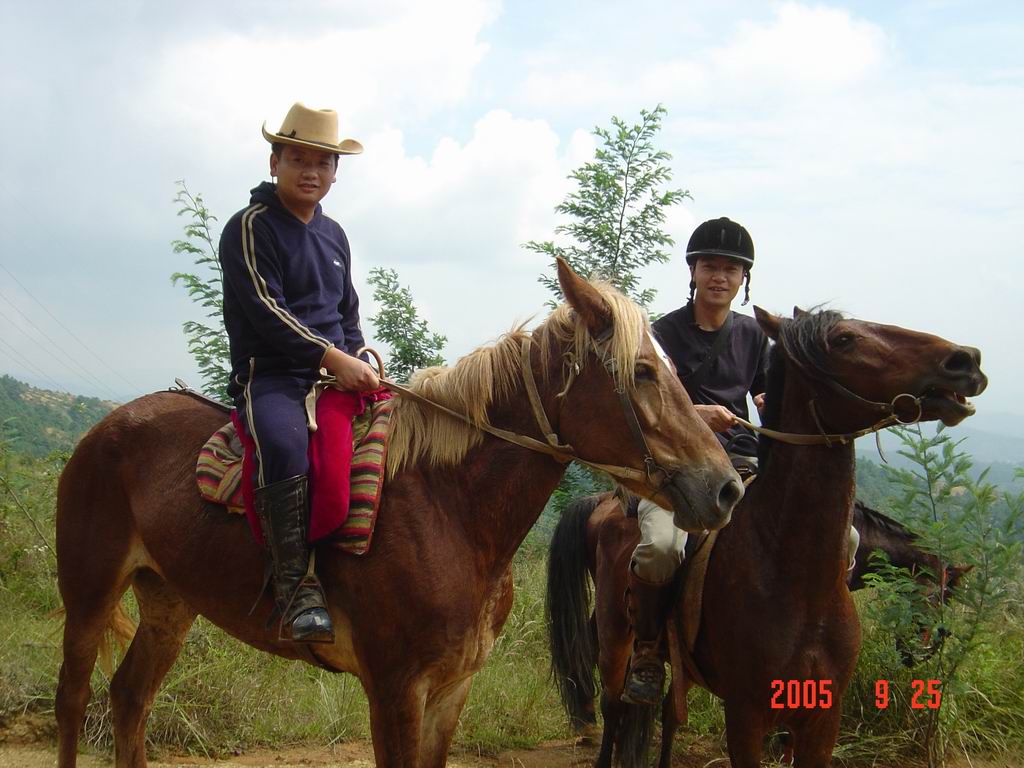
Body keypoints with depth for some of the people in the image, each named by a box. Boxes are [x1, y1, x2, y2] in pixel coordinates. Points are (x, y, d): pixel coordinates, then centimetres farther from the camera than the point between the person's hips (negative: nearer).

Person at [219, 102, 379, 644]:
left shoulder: (334, 235, 19)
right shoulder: (251, 228, -3)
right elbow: (266, 311, -14)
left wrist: (359, 366, 7)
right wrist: (332, 357, -20)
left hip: (338, 373, 8)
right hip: (271, 376, -8)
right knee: (285, 440, -39)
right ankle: (295, 585, -37)